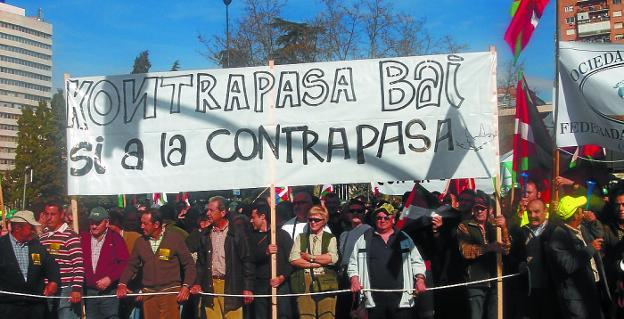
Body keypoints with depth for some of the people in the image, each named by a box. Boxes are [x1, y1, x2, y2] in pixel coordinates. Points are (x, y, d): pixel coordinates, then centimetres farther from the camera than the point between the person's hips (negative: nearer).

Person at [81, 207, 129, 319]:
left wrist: (110, 278, -15)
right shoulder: (83, 238, 9)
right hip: (89, 292, 4)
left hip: (109, 292, -3)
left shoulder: (115, 239, -1)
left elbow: (124, 263, -6)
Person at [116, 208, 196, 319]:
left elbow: (189, 264, -1)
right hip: (148, 294, 4)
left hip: (171, 292, -4)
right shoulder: (140, 242, 8)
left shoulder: (175, 238, -3)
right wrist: (122, 284, -2)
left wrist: (186, 286, -11)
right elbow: (132, 265, 13)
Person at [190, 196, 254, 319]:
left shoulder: (236, 234, -3)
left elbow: (246, 261, -3)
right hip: (210, 286, 4)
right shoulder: (205, 235, 9)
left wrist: (248, 288, -7)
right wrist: (198, 283, 4)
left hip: (231, 286, -4)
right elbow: (201, 261, 15)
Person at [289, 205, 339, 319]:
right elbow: (293, 259, 3)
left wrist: (310, 257, -2)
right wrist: (315, 264, -5)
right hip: (304, 283, 1)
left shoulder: (330, 238, 12)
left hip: (325, 283, -1)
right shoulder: (300, 238, 17)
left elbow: (333, 258, -5)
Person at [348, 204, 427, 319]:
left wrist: (420, 279, -5)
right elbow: (353, 263, 12)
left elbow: (417, 261, 10)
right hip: (374, 300, 0)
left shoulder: (404, 239, 11)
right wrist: (355, 280, -3)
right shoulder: (364, 239, 11)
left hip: (402, 298, 0)